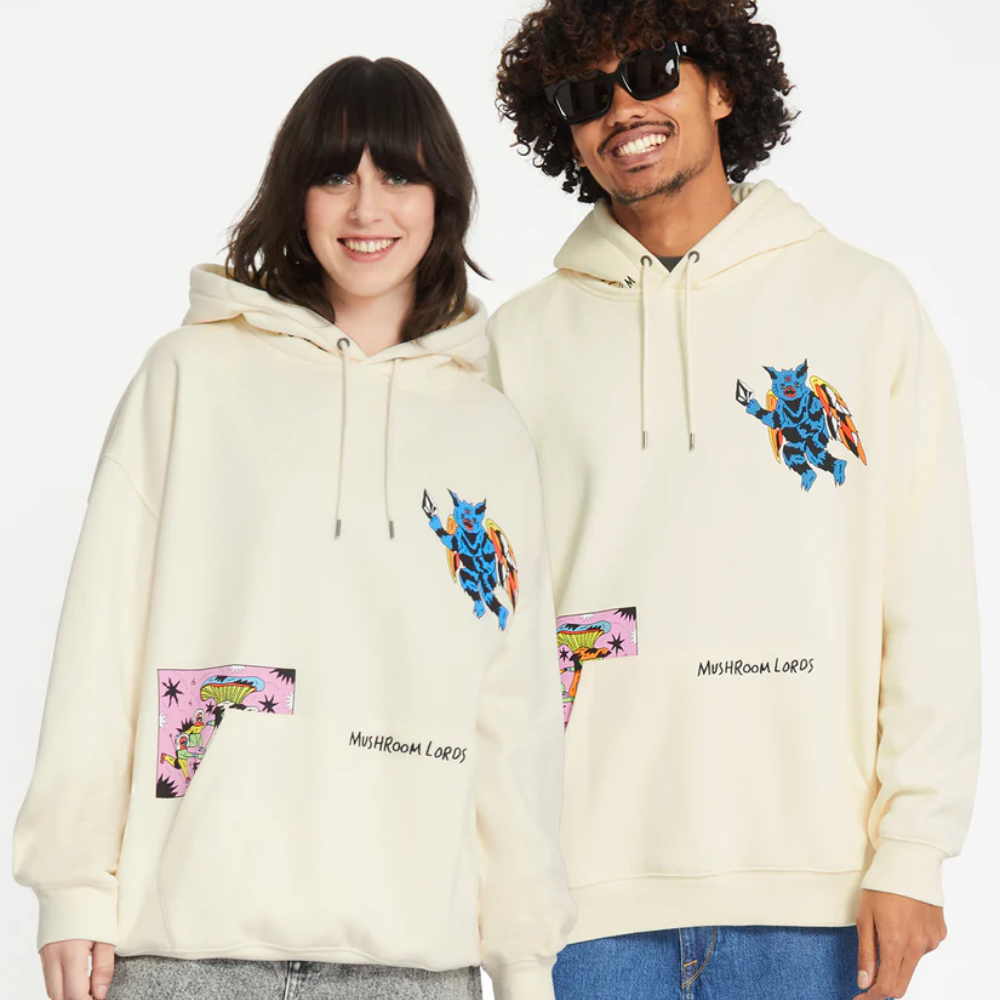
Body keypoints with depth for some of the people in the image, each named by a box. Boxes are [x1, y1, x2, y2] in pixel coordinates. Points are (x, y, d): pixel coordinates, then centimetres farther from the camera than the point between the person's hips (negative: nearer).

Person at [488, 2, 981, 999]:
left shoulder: (864, 302, 6)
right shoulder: (523, 338, 9)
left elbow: (931, 604, 2)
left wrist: (912, 853, -5)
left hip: (810, 882, -1)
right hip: (589, 881, 1)